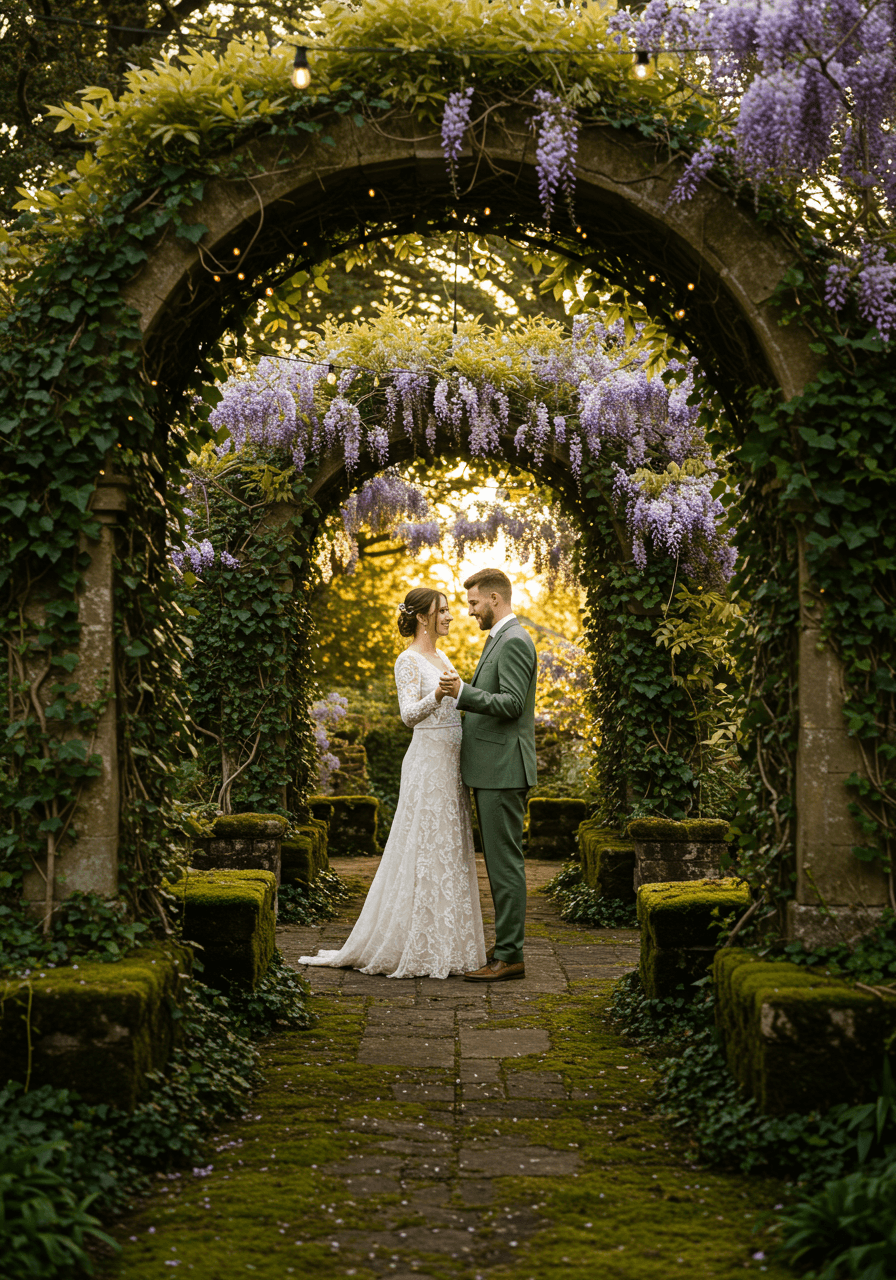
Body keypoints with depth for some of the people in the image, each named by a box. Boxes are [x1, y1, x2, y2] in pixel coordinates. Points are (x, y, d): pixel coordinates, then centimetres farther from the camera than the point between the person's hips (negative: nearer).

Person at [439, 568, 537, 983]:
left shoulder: (514, 642, -14)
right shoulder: (498, 640, 19)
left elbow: (512, 703, -22)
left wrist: (463, 692, -28)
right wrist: (458, 694, 21)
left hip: (504, 769, -11)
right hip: (491, 768, 11)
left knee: (505, 861, -8)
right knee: (500, 860, 14)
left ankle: (510, 956, -5)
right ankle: (506, 944, 20)